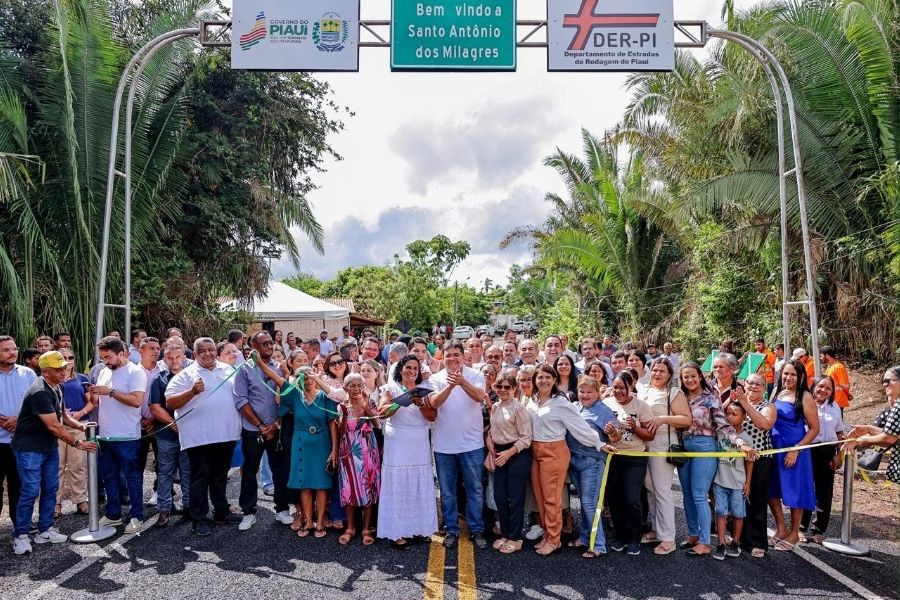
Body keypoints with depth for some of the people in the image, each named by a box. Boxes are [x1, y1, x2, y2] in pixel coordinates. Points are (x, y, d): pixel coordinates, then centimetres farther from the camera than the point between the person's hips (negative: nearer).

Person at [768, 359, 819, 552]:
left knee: (794, 491, 7)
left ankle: (794, 533, 24)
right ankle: (781, 529, 28)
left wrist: (796, 450, -16)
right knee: (771, 489, 12)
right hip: (773, 448, 6)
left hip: (794, 450, -6)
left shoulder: (805, 397, -12)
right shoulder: (777, 391, 5)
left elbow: (814, 428, -11)